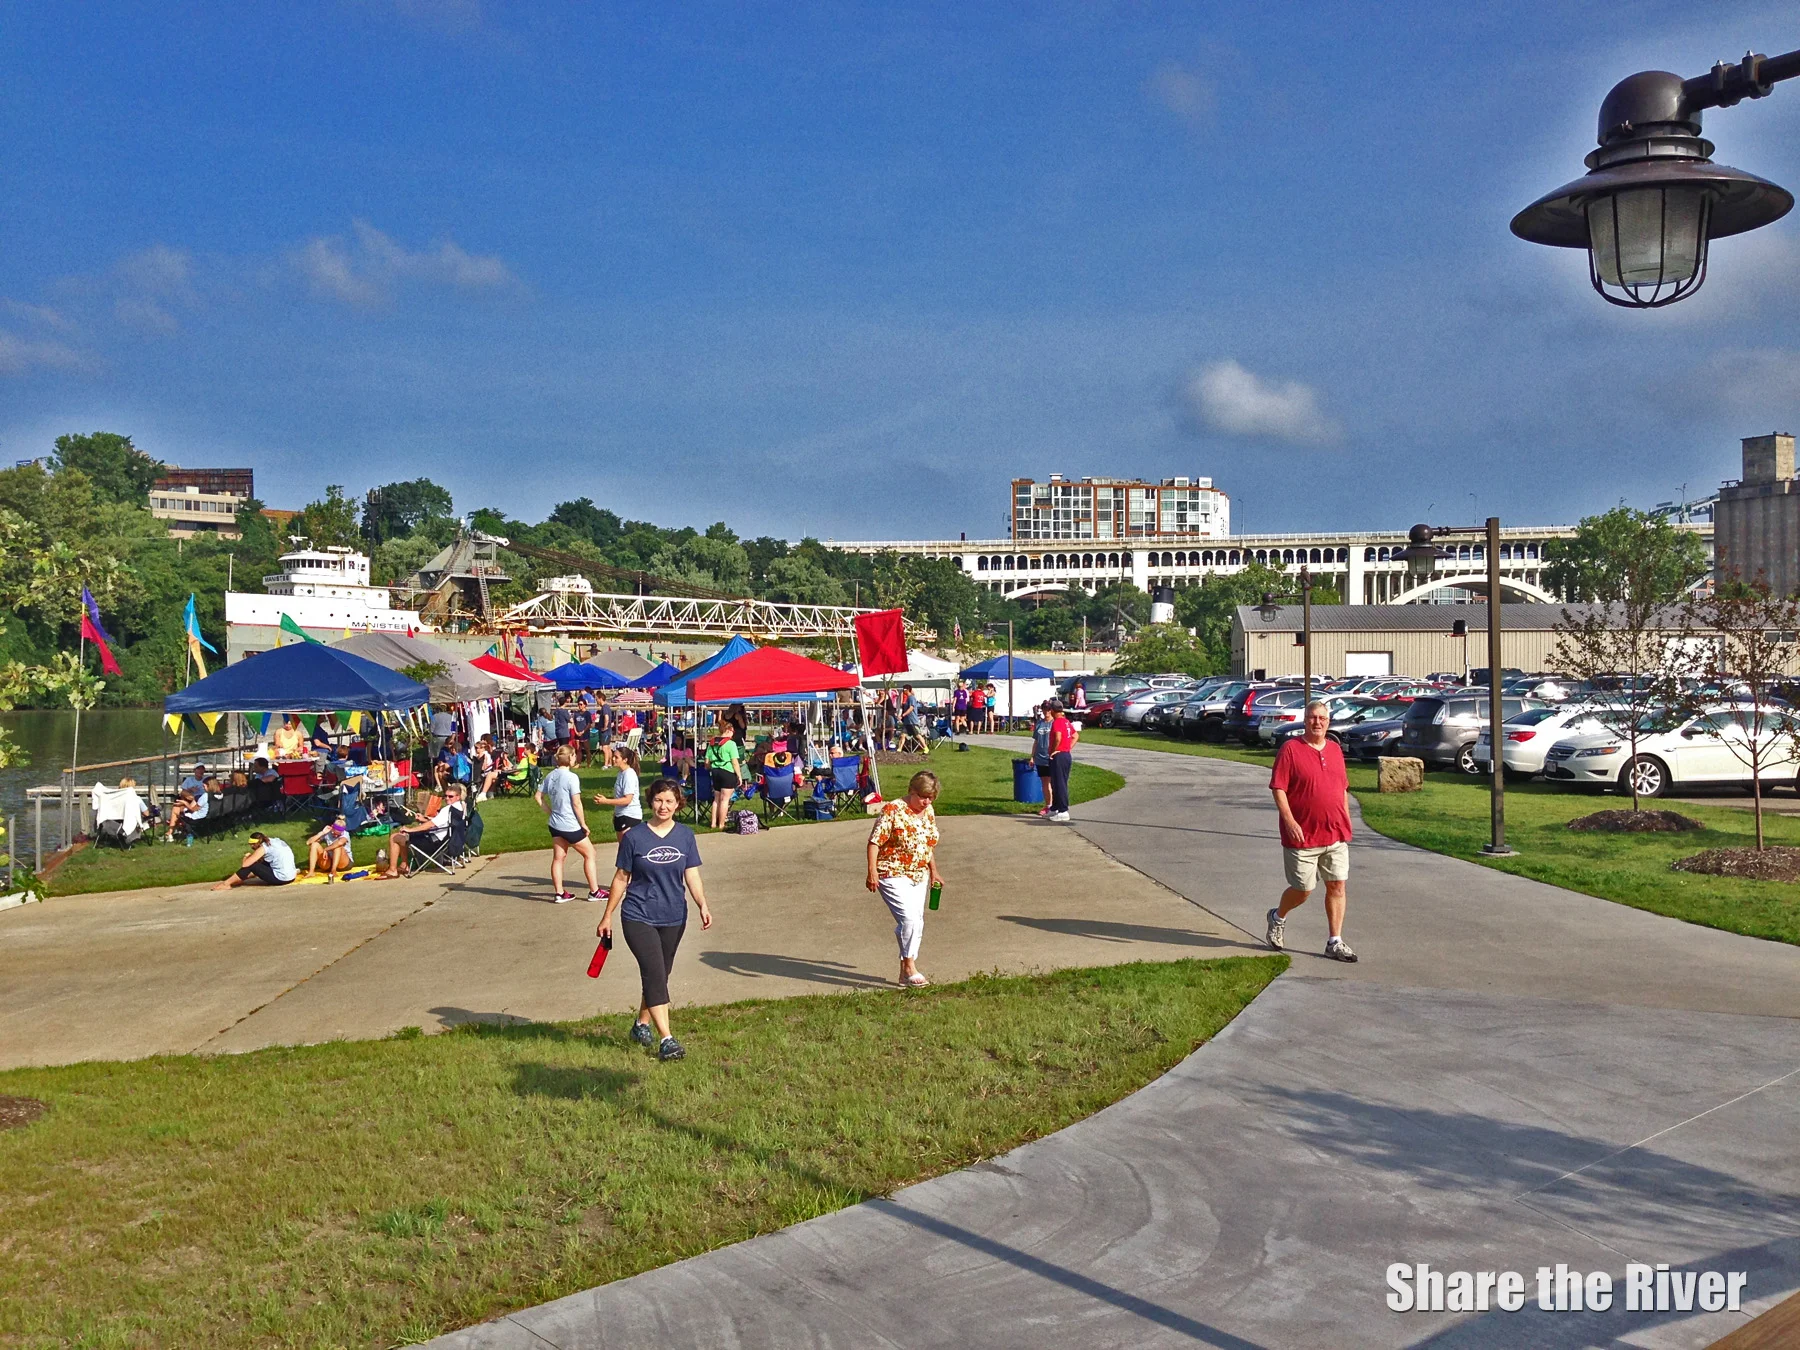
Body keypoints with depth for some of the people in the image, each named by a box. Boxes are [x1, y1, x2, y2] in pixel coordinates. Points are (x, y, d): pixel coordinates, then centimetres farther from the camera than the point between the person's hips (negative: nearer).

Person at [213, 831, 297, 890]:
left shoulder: (263, 847, -9)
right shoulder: (276, 841, 14)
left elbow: (245, 864, -10)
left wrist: (246, 857, 11)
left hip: (280, 879, -8)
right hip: (291, 877, 8)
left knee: (251, 865, 0)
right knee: (263, 863, 25)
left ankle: (226, 883, 11)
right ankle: (239, 879, 35)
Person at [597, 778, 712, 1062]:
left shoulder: (685, 836, 2)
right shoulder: (634, 838, -6)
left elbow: (692, 875, 1)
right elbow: (621, 878, 1)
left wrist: (702, 905, -15)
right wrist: (607, 917, 5)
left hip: (673, 918, 4)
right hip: (639, 917, -4)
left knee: (658, 976, 14)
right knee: (655, 974, -12)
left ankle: (642, 1024, 35)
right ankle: (667, 1039, -12)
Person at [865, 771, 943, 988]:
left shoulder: (929, 812, 7)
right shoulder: (893, 810, -16)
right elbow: (874, 841, -16)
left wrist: (933, 872, 20)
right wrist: (872, 870, -23)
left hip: (919, 876, 8)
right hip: (893, 875, -8)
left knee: (917, 923, 8)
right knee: (909, 918, -19)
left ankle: (906, 971, 19)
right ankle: (909, 968, -8)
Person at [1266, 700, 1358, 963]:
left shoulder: (1335, 749, 11)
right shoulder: (1291, 749, -8)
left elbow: (1343, 788, 19)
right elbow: (1278, 788, -11)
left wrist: (1346, 821, 15)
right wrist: (1289, 821, -20)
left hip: (1336, 835, 5)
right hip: (1303, 836, -5)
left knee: (1337, 886, 3)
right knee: (1303, 889, 2)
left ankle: (1335, 942, 10)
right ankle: (1278, 917, 32)